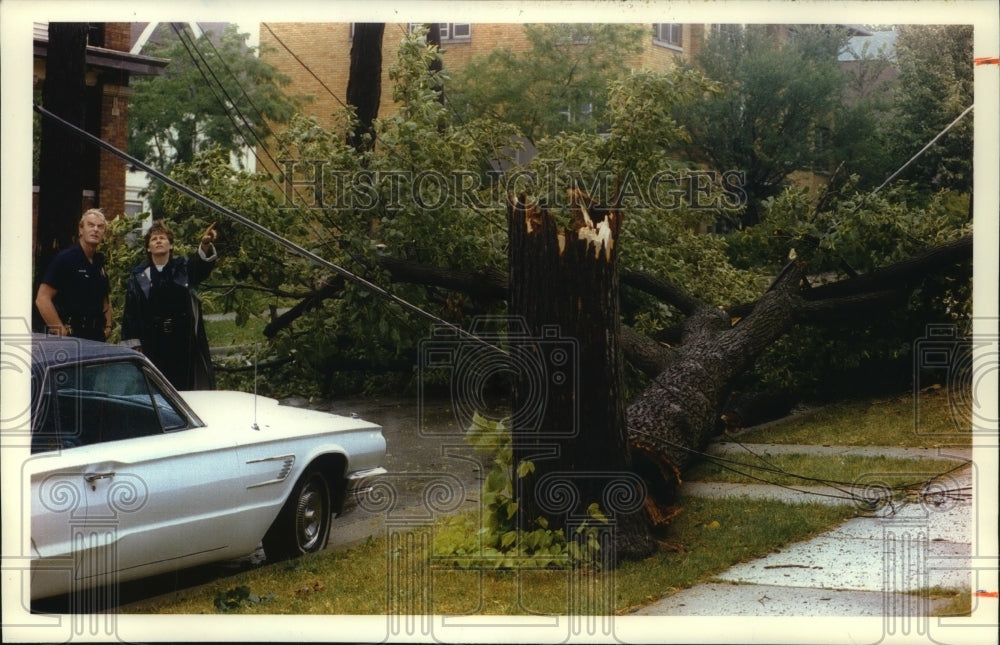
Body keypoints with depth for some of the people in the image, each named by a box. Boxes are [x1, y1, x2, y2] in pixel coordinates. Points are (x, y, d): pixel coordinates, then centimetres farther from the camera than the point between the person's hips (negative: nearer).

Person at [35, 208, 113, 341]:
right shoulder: (65, 258, -8)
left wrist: (108, 326, 11)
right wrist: (61, 332, -16)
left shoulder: (100, 262, 14)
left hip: (96, 335, 7)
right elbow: (42, 299, -15)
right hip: (70, 336, -7)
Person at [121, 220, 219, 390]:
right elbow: (131, 312, 6)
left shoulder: (184, 268, 8)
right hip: (154, 343, 0)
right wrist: (134, 345, 0)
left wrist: (206, 245, -37)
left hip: (184, 341, 0)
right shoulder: (138, 276, 8)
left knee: (187, 387, 0)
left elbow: (201, 265, -15)